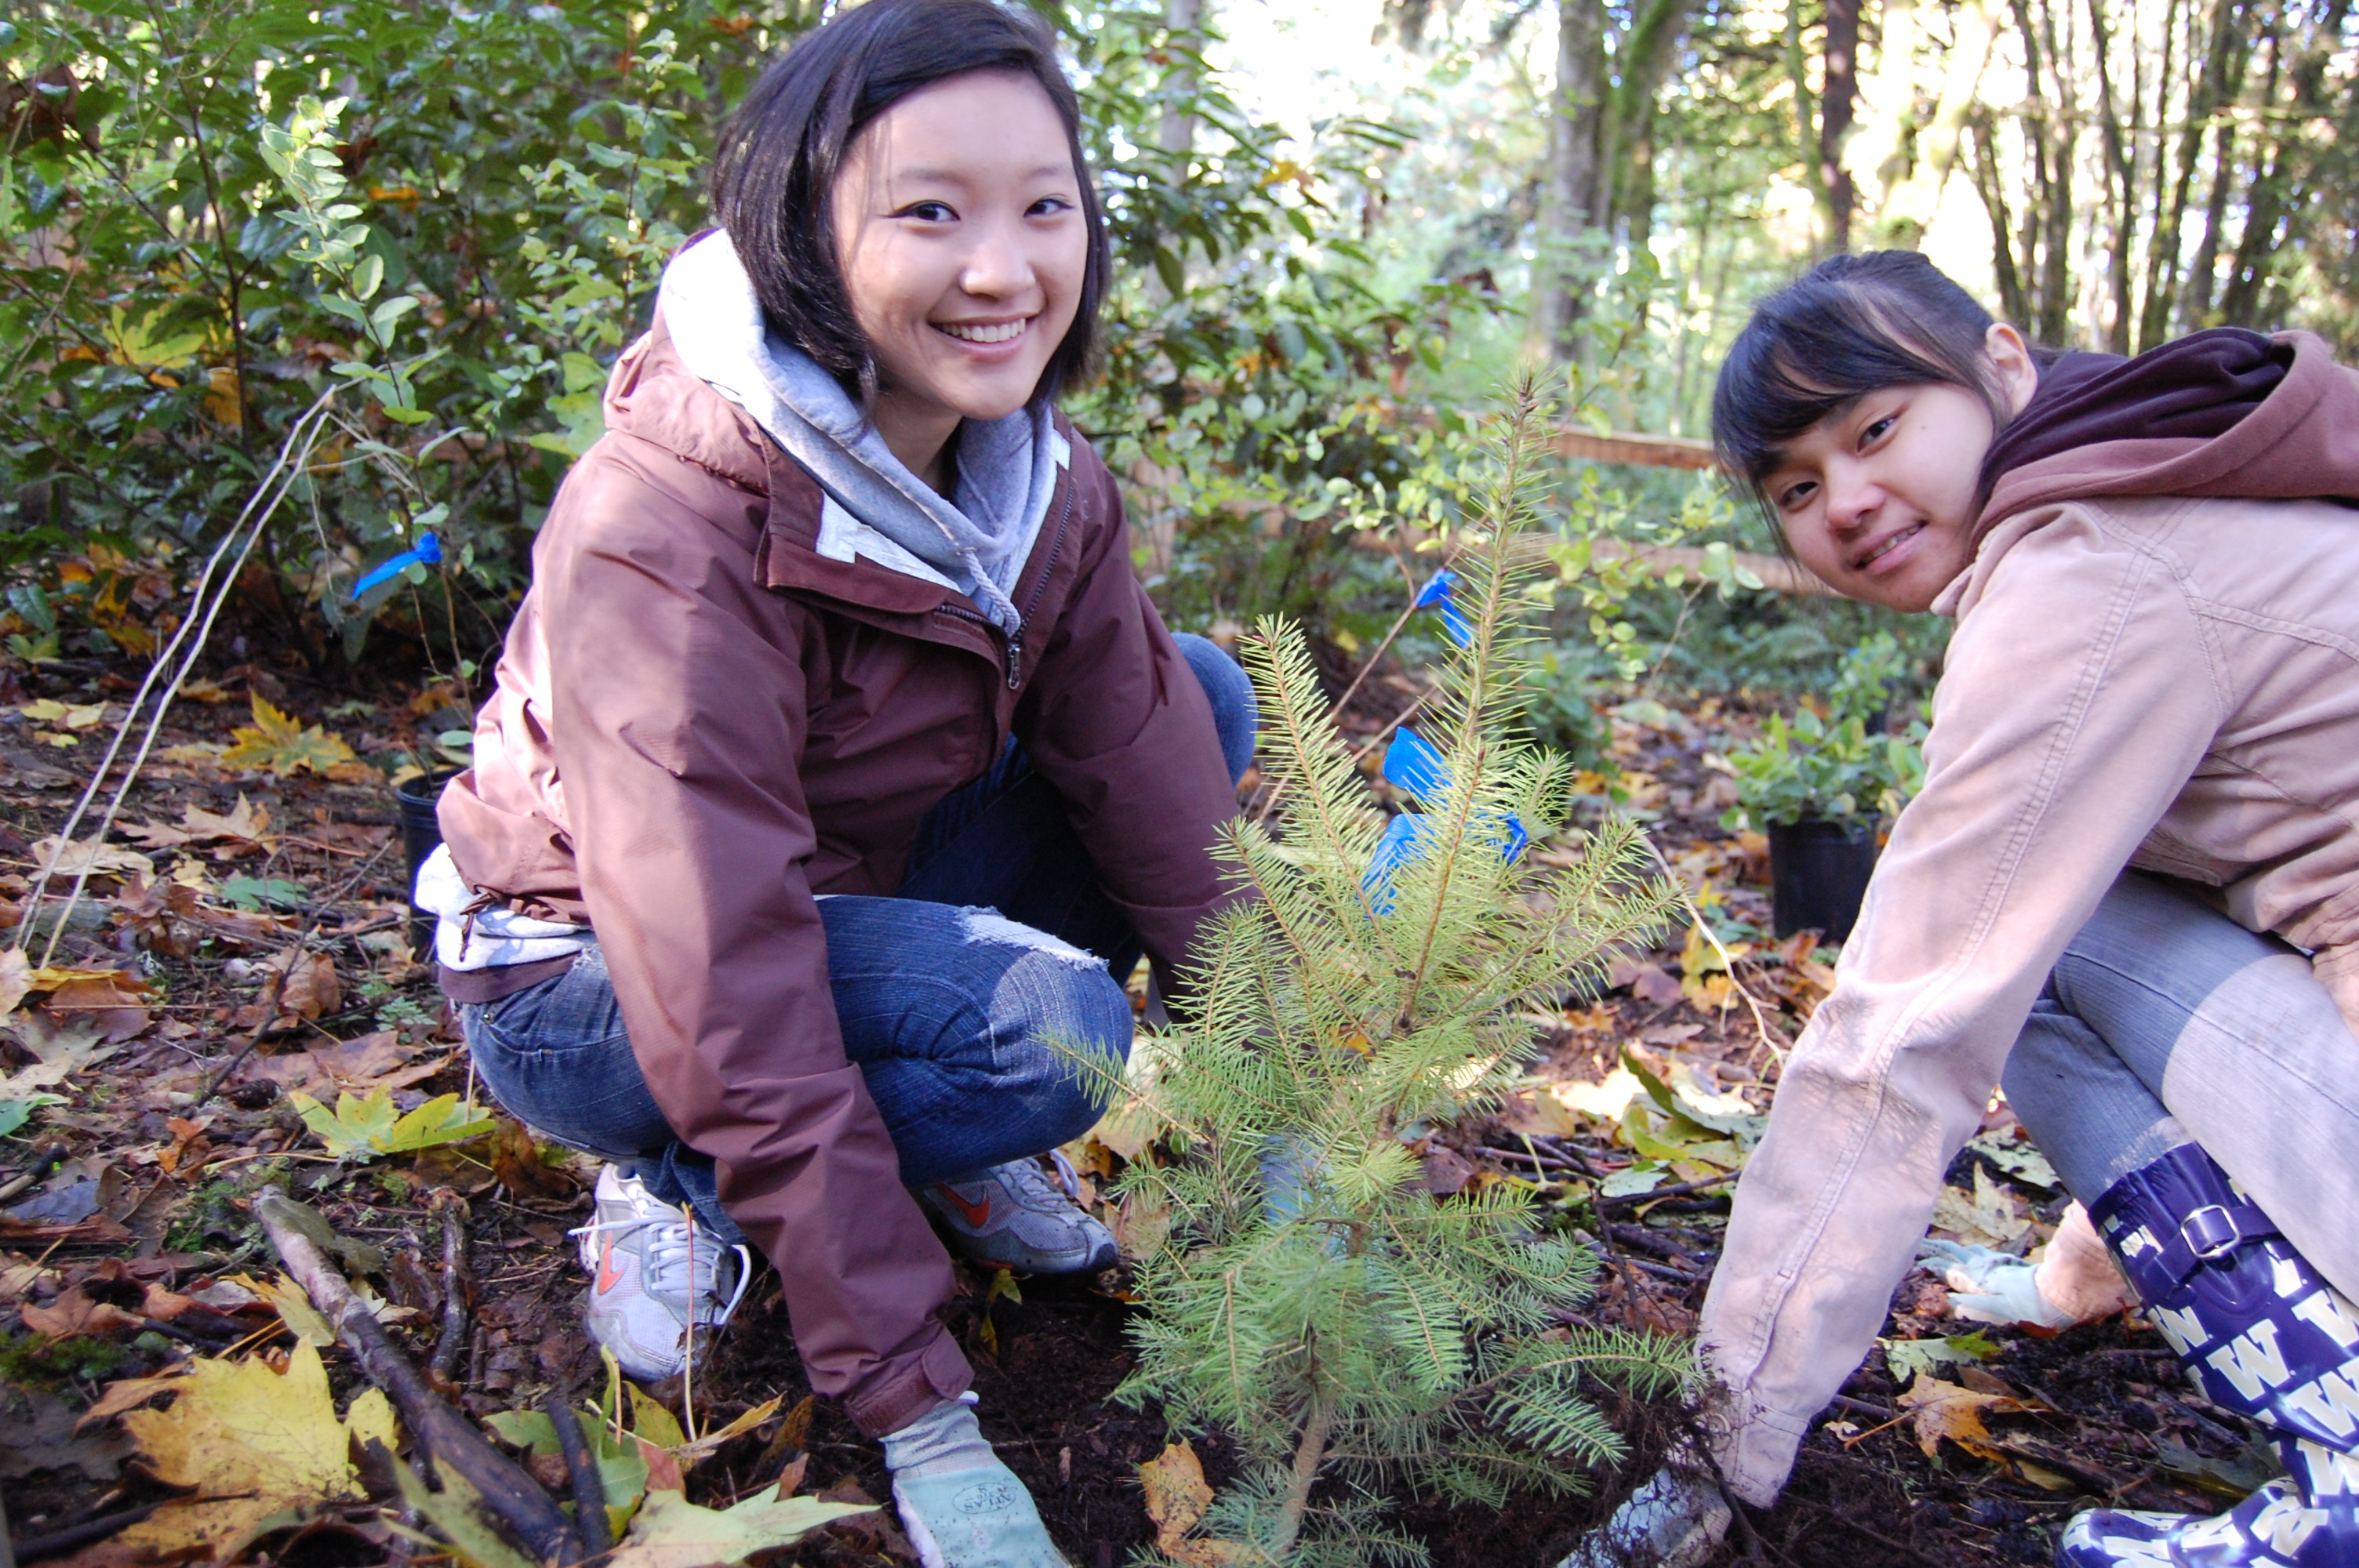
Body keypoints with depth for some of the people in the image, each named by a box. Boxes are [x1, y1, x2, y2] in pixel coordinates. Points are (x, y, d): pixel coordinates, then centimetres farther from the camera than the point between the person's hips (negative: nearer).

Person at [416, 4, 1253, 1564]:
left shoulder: (1041, 475, -11)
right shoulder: (660, 540, -32)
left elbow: (1162, 791, -11)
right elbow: (735, 1023, -34)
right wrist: (926, 1422, -31)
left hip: (845, 893, 7)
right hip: (584, 984, -7)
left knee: (1206, 692, -8)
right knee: (1048, 1026, -32)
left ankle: (938, 1146, 3)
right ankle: (680, 1185, -3)